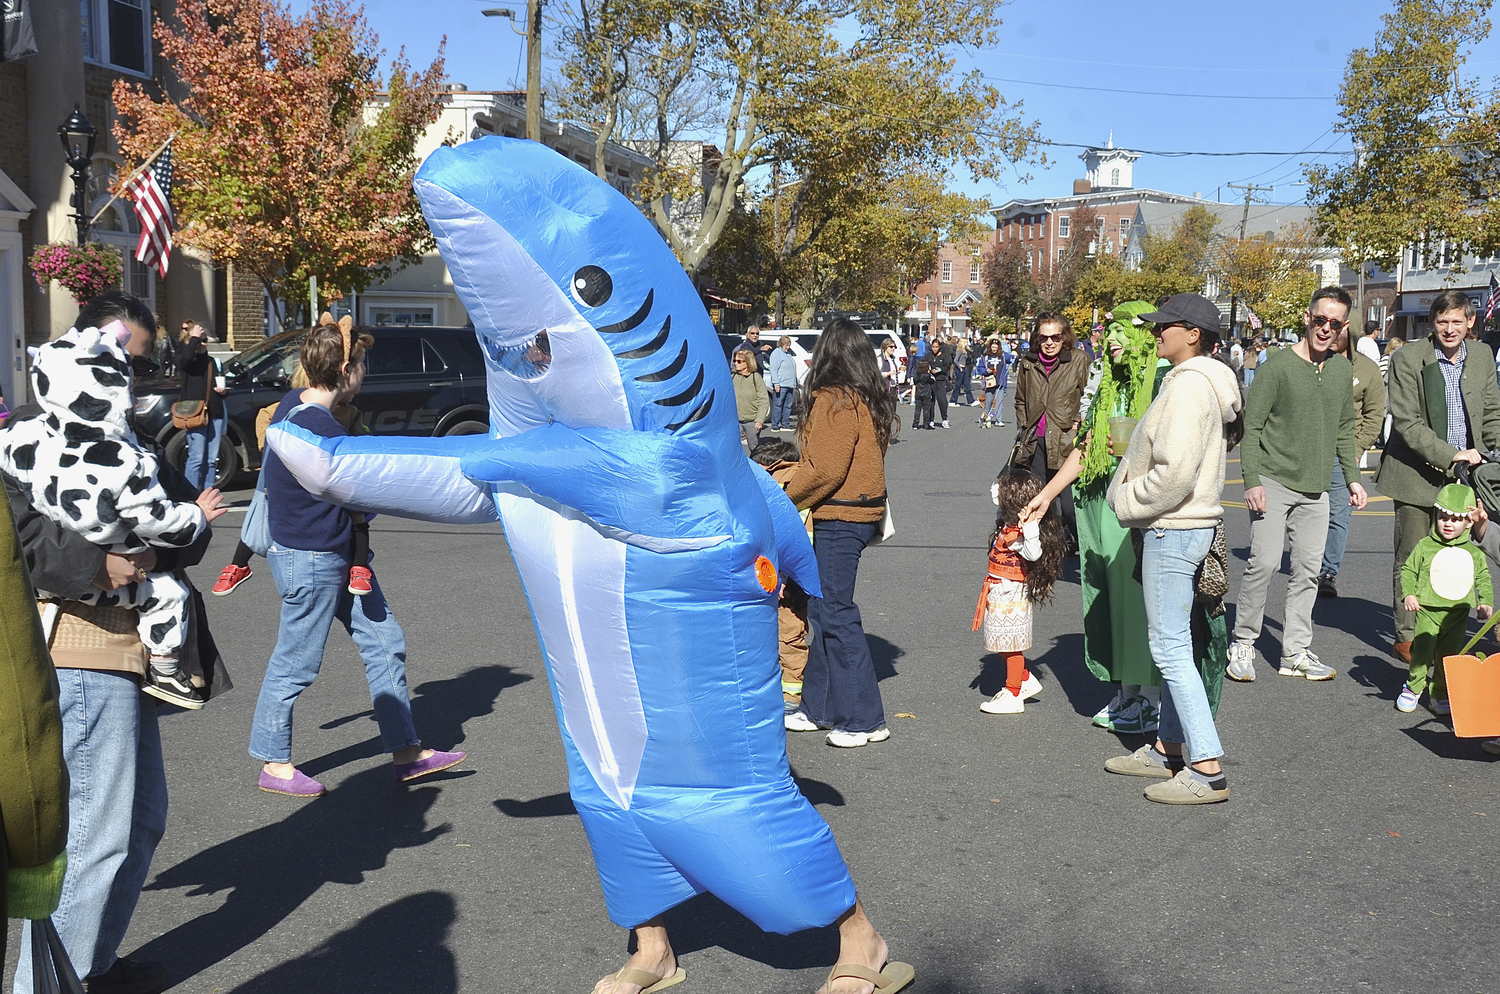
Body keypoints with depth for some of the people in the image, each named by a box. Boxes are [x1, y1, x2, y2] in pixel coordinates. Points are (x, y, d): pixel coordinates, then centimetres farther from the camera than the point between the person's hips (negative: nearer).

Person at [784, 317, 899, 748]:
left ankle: (864, 719, 3)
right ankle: (820, 708, 24)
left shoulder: (833, 401, -15)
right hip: (862, 511, 9)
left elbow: (825, 468, -20)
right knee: (823, 610, 15)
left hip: (838, 518, -9)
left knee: (835, 613, -3)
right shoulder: (870, 400, 12)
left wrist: (785, 500, -5)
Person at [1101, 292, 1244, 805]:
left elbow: (1175, 471, -26)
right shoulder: (1201, 382, 15)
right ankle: (1168, 749, 28)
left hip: (1172, 529, -11)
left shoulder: (1189, 385, -19)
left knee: (1170, 647, -7)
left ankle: (1207, 770, -4)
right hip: (1184, 526, 11)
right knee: (1172, 643, 17)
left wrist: (1128, 501, -13)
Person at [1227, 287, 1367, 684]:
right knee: (1264, 562, -12)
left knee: (1308, 569, 6)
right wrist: (1252, 480, -16)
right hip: (1273, 483, -5)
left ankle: (1296, 652, 15)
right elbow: (1251, 427, -9)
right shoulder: (1277, 366, -8)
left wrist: (1353, 478, 15)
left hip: (1317, 488, 6)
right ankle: (1242, 644, 3)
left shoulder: (1343, 370, 10)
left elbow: (1345, 430, 20)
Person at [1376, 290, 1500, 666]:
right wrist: (1449, 456, -18)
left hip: (1464, 472, 4)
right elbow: (1406, 422, -12)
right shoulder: (1407, 357, -7)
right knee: (1411, 559, 2)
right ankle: (1406, 636, 14)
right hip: (1417, 473, -4)